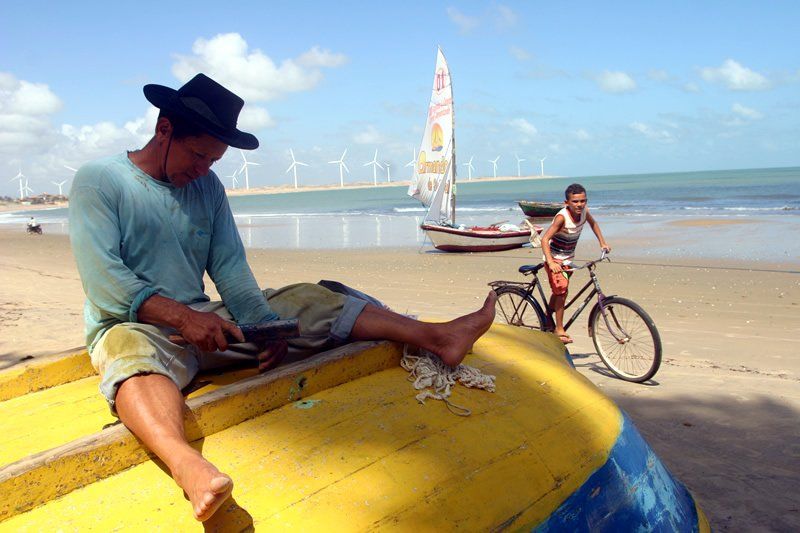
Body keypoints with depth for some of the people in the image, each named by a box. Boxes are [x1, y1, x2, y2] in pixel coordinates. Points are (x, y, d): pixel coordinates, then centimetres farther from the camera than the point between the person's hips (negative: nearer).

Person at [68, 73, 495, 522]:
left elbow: (231, 270, 3)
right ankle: (187, 465, -71)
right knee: (133, 354, -41)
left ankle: (437, 336, -11)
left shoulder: (207, 186, 10)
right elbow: (104, 281, -17)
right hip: (134, 324, -5)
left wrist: (263, 326, -13)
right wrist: (182, 316, -28)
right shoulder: (99, 180, -6)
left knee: (307, 301, -5)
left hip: (202, 318, 6)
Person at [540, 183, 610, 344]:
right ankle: (559, 329, -8)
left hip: (568, 258, 7)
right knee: (561, 290, -18)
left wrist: (602, 243, 11)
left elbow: (593, 223, 14)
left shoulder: (583, 211, -10)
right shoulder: (562, 217, -29)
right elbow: (545, 239, -35)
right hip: (555, 259, -7)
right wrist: (551, 262, -46)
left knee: (558, 292, 16)